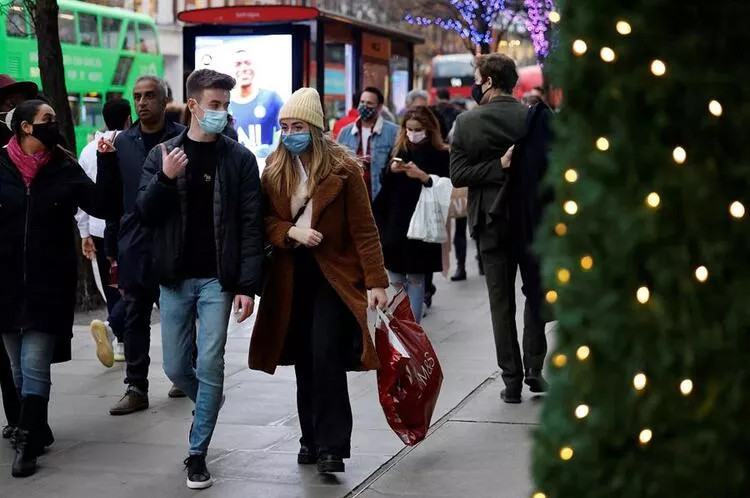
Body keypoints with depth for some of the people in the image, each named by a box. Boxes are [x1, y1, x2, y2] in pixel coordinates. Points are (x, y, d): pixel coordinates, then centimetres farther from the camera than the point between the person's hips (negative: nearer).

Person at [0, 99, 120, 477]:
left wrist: (108, 165, -15)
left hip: (49, 283, -2)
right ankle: (37, 430, 27)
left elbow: (101, 205, -7)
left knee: (34, 367, -7)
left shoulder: (64, 168, 0)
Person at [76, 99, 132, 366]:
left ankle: (121, 343, 18)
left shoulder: (89, 150, 8)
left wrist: (84, 233, 17)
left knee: (112, 287, 15)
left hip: (98, 229, 5)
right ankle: (110, 327, -26)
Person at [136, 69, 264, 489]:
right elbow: (145, 214, -1)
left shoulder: (240, 158, -3)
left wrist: (248, 285, -12)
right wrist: (165, 179, -19)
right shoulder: (163, 154, 4)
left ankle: (198, 453, 9)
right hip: (175, 279, 3)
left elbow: (251, 225, -6)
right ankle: (209, 404, 40)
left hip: (217, 280, -2)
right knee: (176, 368, 9)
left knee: (210, 367, -4)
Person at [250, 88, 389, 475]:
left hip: (333, 272, -4)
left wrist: (376, 282, -13)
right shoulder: (274, 170, 6)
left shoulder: (342, 168, -7)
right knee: (303, 361, 9)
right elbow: (265, 220, 6)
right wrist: (291, 231, -16)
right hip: (291, 275, 4)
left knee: (326, 357, -14)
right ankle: (311, 438, 22)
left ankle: (332, 447, -7)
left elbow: (364, 229, -9)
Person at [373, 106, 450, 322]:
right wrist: (391, 170, -7)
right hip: (395, 221, 4)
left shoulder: (440, 154, -3)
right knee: (396, 279, 7)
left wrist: (422, 175, -22)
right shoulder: (400, 149, 10)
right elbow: (384, 184, 12)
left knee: (416, 278, 0)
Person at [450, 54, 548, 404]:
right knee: (536, 294, 15)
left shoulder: (467, 123, -8)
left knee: (501, 302, 6)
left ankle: (512, 380, 7)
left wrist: (499, 167, -15)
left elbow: (457, 174, -13)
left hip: (492, 220, -1)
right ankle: (534, 369, 10)